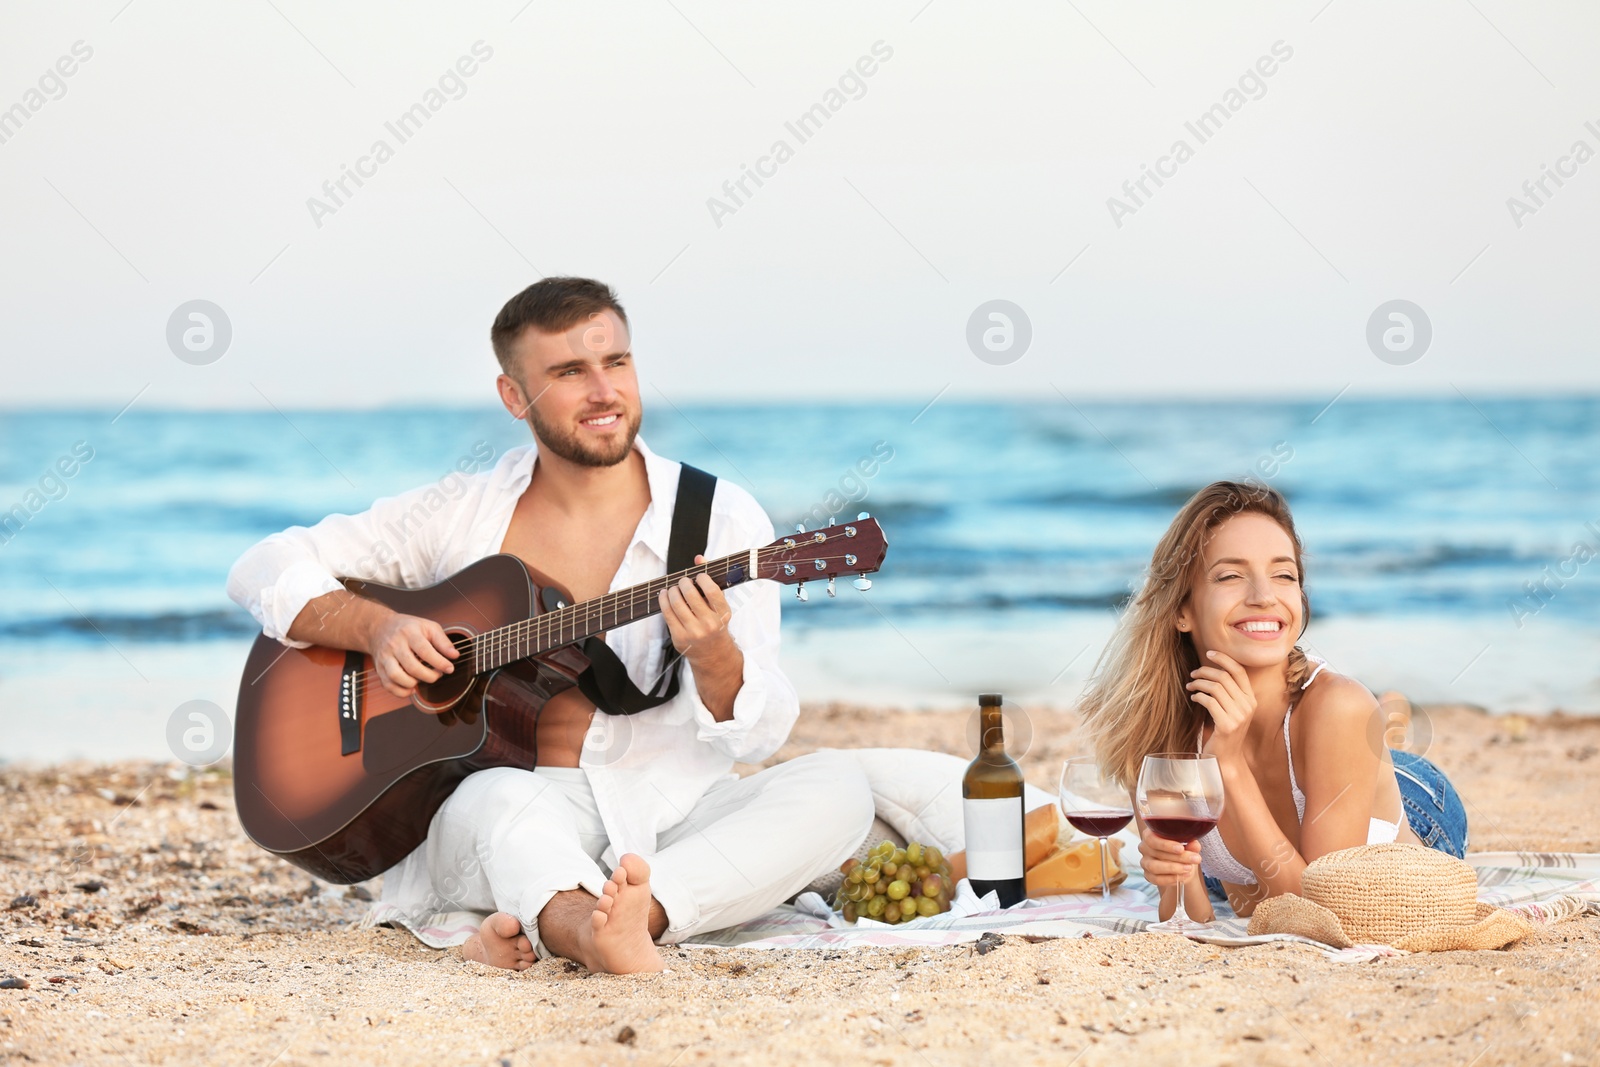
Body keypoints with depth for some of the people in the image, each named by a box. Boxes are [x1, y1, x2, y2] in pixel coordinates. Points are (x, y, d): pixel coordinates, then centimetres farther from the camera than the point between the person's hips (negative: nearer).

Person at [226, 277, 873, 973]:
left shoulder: (722, 519, 3)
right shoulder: (462, 514, 6)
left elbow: (757, 735, -2)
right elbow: (265, 570, 8)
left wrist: (711, 653, -25)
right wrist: (376, 627, -10)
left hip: (672, 819, 1)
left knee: (837, 789, -26)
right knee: (500, 799, -35)